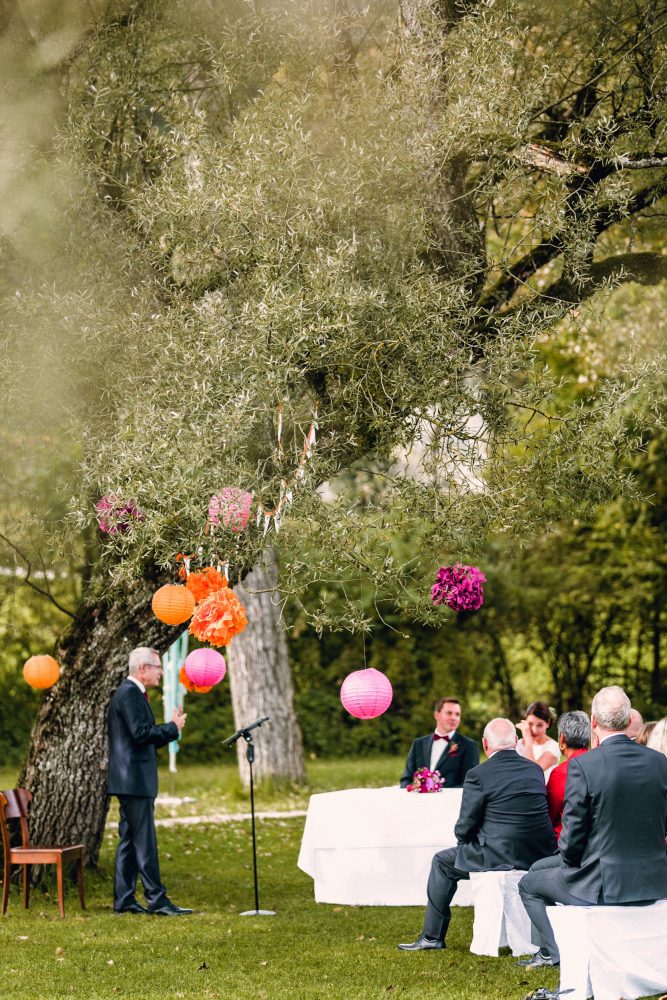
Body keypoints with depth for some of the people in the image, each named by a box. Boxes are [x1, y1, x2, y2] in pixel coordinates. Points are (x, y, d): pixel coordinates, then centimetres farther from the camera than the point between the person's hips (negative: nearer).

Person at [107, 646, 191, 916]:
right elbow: (140, 732, -22)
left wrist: (171, 727, 10)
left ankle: (124, 900, 12)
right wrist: (172, 727, -10)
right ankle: (156, 899, -7)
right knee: (145, 841, -8)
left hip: (131, 781, 11)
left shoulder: (132, 693, 20)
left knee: (129, 841, 10)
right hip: (134, 780, -11)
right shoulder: (129, 694, -13)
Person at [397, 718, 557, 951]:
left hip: (500, 855, -6)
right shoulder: (535, 770, 7)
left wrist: (466, 839, 17)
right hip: (540, 855, 6)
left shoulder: (478, 775, -10)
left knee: (443, 862, 17)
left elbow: (464, 828, -7)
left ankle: (432, 937, 20)